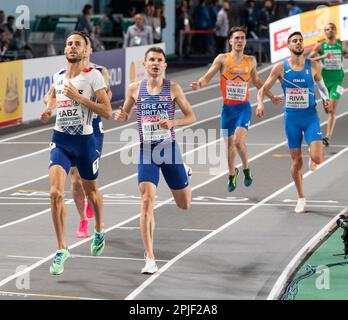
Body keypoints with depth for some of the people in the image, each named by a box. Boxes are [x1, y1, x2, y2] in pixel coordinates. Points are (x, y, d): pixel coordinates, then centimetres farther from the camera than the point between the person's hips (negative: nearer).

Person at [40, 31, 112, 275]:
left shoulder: (93, 76, -9)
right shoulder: (58, 77, 7)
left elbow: (107, 112, -15)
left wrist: (78, 97, -21)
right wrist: (49, 111, 9)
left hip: (85, 141, -3)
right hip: (60, 141, 3)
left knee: (91, 191, 18)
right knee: (56, 193, -15)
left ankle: (100, 231, 47)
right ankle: (62, 249, -7)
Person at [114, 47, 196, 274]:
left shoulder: (173, 88, -2)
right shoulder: (135, 89, 2)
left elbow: (191, 116, 2)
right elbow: (126, 114, 17)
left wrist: (173, 122, -18)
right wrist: (120, 116, -8)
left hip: (170, 149, 0)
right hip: (147, 151, 0)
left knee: (184, 204, 12)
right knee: (147, 201, -16)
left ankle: (184, 173, 50)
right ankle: (150, 259, -12)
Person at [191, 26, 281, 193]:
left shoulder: (251, 61, 4)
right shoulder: (223, 59, -3)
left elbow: (256, 81, 20)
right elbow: (208, 76, -11)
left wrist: (271, 96, 24)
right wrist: (199, 84, -32)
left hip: (243, 107, -1)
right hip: (227, 107, 1)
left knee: (238, 140, -20)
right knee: (229, 143, 10)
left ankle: (246, 168, 4)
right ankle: (232, 174, 31)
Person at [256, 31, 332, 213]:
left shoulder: (313, 66, -2)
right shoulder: (280, 68, -3)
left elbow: (320, 84, 15)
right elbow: (263, 89, 2)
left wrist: (327, 99, -3)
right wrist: (260, 103, -18)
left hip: (310, 117, 0)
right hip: (291, 118, 1)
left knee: (317, 158, -17)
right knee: (296, 161, 6)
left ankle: (312, 154, 21)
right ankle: (301, 198, 22)